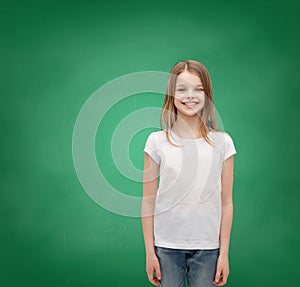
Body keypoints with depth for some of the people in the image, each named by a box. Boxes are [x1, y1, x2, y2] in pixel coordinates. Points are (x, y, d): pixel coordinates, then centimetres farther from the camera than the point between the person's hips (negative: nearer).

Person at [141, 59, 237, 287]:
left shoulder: (222, 142, -1)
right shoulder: (157, 141, -3)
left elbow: (226, 202, 1)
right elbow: (148, 201, 0)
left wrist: (224, 253, 0)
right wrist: (150, 251, -1)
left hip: (207, 247, 1)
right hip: (166, 246, 0)